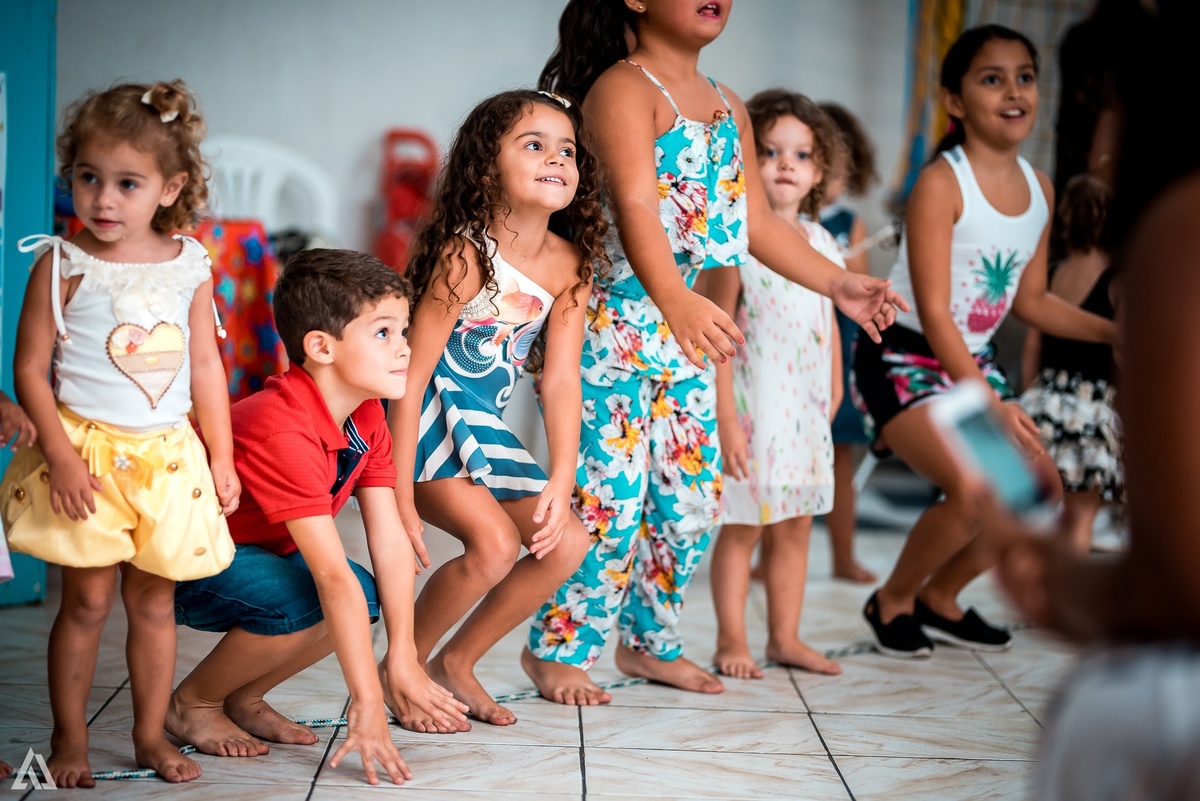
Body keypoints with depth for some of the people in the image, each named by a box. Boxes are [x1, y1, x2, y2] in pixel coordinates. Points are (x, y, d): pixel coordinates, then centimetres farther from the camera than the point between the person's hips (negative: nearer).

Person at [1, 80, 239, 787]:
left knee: (155, 601, 10)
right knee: (89, 599, 2)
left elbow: (205, 365, 7)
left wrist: (221, 455, 7)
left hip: (168, 456, 3)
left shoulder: (190, 266, 1)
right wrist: (60, 453, -15)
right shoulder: (64, 265, -9)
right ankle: (70, 738, 15)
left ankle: (152, 735, 22)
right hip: (88, 452, -3)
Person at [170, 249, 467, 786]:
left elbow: (390, 540, -9)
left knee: (363, 599, -13)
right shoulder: (284, 430, -35)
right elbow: (331, 574, -38)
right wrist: (367, 705, -38)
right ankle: (193, 703, -7)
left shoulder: (366, 415, -7)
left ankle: (242, 697, 6)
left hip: (256, 552, 9)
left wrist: (402, 661, -16)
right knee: (306, 606, -31)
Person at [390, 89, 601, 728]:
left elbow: (561, 381, -5)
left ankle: (456, 663, 17)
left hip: (482, 428, 8)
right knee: (495, 544, -22)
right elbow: (413, 379, -23)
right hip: (423, 419, -7)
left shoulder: (569, 265, -4)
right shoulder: (466, 255, -23)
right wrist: (401, 503, -24)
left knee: (566, 542, 0)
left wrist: (561, 482, -19)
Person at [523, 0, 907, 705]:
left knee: (693, 500, 11)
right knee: (611, 496, -7)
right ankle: (559, 649, 9)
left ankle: (651, 642, 28)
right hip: (610, 322, -8)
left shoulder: (729, 108, 13)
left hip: (680, 329, 8)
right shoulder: (624, 87, -14)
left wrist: (837, 283, 10)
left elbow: (758, 223, 17)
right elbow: (636, 206, -28)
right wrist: (676, 300, -43)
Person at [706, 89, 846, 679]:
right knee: (741, 528, 1)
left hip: (807, 410, 6)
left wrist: (834, 395, 13)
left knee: (795, 526, 11)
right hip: (753, 406, -6)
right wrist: (725, 418, -16)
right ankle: (731, 642, 10)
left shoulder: (823, 244, 8)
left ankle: (785, 637, 21)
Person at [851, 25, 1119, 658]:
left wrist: (1116, 332, 6)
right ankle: (892, 601, 0)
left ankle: (939, 597, 24)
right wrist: (990, 405, -30)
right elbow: (934, 313, -23)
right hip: (904, 360, -8)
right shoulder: (941, 183, -19)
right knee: (975, 489, -27)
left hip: (975, 363, 8)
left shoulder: (1038, 189, 4)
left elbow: (1030, 301, 15)